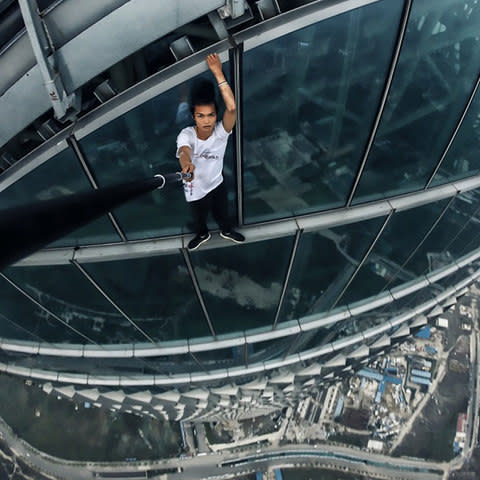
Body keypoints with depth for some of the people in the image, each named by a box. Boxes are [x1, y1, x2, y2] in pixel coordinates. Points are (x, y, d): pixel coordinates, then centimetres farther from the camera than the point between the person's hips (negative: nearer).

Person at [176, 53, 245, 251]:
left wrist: (218, 73, -50)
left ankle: (226, 230, 60)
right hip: (195, 191, -1)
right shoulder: (186, 135, -30)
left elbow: (232, 108, -44)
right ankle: (202, 234, 59)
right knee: (199, 218, 26)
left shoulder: (221, 132, -26)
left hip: (217, 185, 1)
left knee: (222, 213, 27)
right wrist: (187, 164, -78)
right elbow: (184, 151, -52)